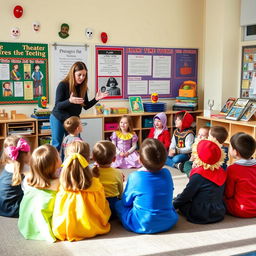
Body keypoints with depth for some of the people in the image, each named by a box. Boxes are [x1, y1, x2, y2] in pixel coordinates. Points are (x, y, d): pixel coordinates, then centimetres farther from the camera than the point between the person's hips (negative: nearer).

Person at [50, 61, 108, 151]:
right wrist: (70, 101, -39)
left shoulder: (83, 87, -4)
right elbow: (58, 105, -21)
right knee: (57, 145, 0)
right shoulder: (63, 85, -17)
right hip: (58, 119, -4)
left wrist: (96, 99, -13)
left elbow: (86, 106, 3)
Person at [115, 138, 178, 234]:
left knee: (118, 204, 14)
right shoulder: (167, 174, -6)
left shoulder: (135, 177, -18)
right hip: (169, 223, 3)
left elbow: (126, 202, -3)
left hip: (142, 226, -3)